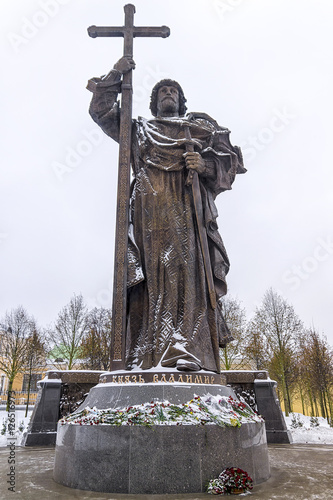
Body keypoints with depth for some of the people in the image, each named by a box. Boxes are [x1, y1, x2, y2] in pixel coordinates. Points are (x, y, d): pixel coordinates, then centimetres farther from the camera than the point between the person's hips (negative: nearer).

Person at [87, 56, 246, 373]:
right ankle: (149, 356, -20)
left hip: (188, 204, 0)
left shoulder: (201, 127, 31)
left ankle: (189, 353, -26)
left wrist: (205, 165, -2)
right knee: (154, 270, -16)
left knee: (187, 266, -20)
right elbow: (101, 111, 38)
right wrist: (115, 75, 30)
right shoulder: (139, 129, 35)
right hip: (150, 206, 1)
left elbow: (230, 160, 19)